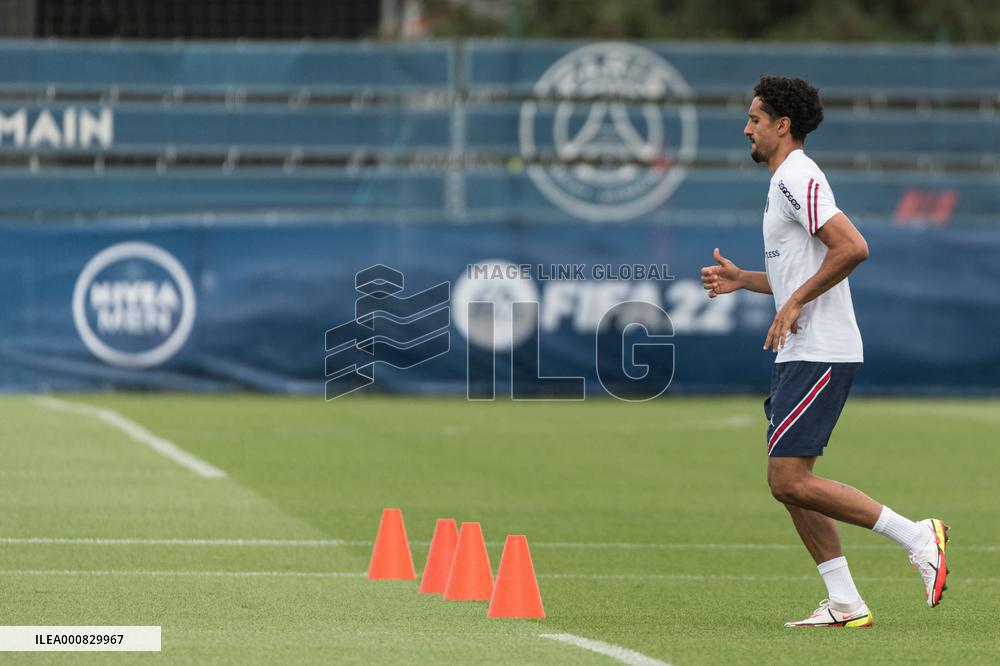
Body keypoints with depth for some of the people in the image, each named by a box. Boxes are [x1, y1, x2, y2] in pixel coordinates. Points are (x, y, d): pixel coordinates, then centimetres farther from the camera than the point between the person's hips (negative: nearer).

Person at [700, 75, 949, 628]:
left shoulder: (798, 178, -13)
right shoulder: (786, 182, 19)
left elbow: (852, 249, -25)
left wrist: (794, 302, -21)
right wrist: (743, 280, 19)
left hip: (819, 355, -11)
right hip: (799, 354, 11)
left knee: (791, 481, -14)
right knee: (788, 483, 8)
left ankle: (916, 536, -10)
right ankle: (844, 603, 8)